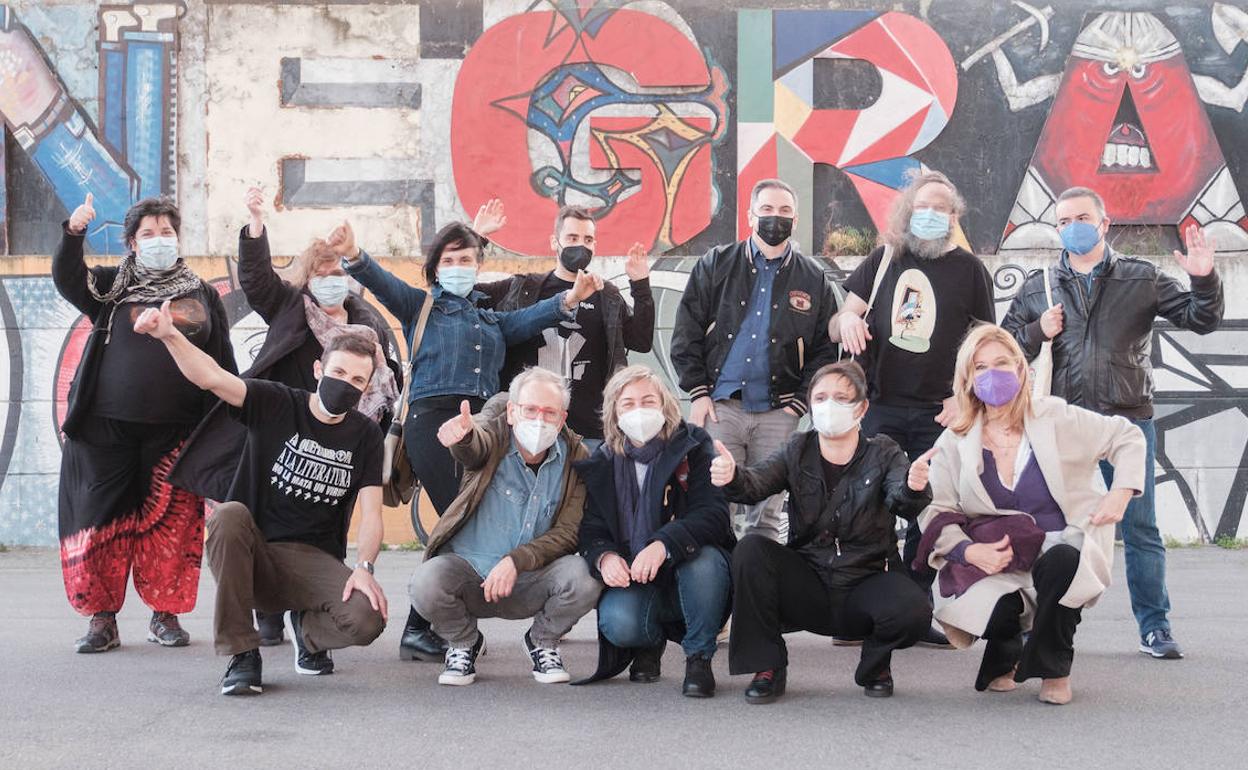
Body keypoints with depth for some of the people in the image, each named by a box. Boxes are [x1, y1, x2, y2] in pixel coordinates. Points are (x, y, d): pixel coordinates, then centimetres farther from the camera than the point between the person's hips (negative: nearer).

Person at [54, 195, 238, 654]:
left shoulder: (203, 295, 11)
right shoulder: (112, 288, 9)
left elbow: (223, 364, 12)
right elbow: (66, 280, -9)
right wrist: (74, 233, -25)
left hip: (175, 432, 0)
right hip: (108, 427, 0)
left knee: (172, 523, 1)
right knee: (102, 519, -1)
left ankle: (165, 615, 14)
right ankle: (103, 619, 7)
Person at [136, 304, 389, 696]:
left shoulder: (365, 435, 5)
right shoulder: (276, 404, -2)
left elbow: (371, 513, -2)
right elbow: (210, 378, -18)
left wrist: (364, 567, -21)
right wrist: (169, 335, -37)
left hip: (315, 561, 1)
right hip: (252, 554, -1)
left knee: (368, 618, -28)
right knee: (229, 514, -35)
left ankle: (307, 627, 12)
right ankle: (241, 654, -22)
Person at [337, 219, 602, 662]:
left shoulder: (492, 320, 29)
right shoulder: (421, 305, 17)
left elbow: (532, 318, 12)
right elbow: (384, 284, -1)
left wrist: (568, 299, -8)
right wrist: (353, 257, -22)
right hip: (433, 419, -5)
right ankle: (419, 632, -9)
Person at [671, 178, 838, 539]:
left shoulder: (813, 278, 9)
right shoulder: (716, 264, 8)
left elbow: (824, 349, 9)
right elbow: (686, 332, 6)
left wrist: (800, 402, -1)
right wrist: (697, 393, -1)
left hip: (778, 412, 1)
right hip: (720, 404, -1)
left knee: (766, 512, 3)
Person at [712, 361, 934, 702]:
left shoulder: (882, 453, 1)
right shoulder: (798, 451, 5)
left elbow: (901, 502, -19)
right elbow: (758, 481, -15)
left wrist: (914, 488, -45)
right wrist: (732, 477, -39)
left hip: (866, 583, -1)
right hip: (807, 584, 2)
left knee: (914, 612, -32)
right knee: (751, 549, -24)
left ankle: (875, 663, 5)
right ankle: (767, 668, -10)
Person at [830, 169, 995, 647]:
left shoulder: (969, 269, 6)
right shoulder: (884, 259, 9)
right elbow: (836, 325, 11)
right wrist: (846, 320, -13)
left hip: (937, 414, 0)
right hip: (879, 407, 0)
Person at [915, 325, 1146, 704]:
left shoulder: (1055, 419, 1)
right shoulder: (954, 442, 4)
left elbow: (1128, 438, 11)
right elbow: (936, 513, -1)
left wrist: (1120, 494, -4)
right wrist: (970, 551, -19)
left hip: (1061, 549, 0)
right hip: (992, 559, 1)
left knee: (1061, 561, -38)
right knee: (993, 611, -33)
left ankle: (1054, 670, -11)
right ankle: (1004, 659, 10)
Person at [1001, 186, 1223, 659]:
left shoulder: (1142, 280, 6)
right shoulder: (1038, 288, 10)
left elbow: (1200, 320, 2)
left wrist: (1204, 280, -15)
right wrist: (1037, 333, -6)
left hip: (1128, 421, -1)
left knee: (1140, 529, 2)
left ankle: (1154, 628, 11)